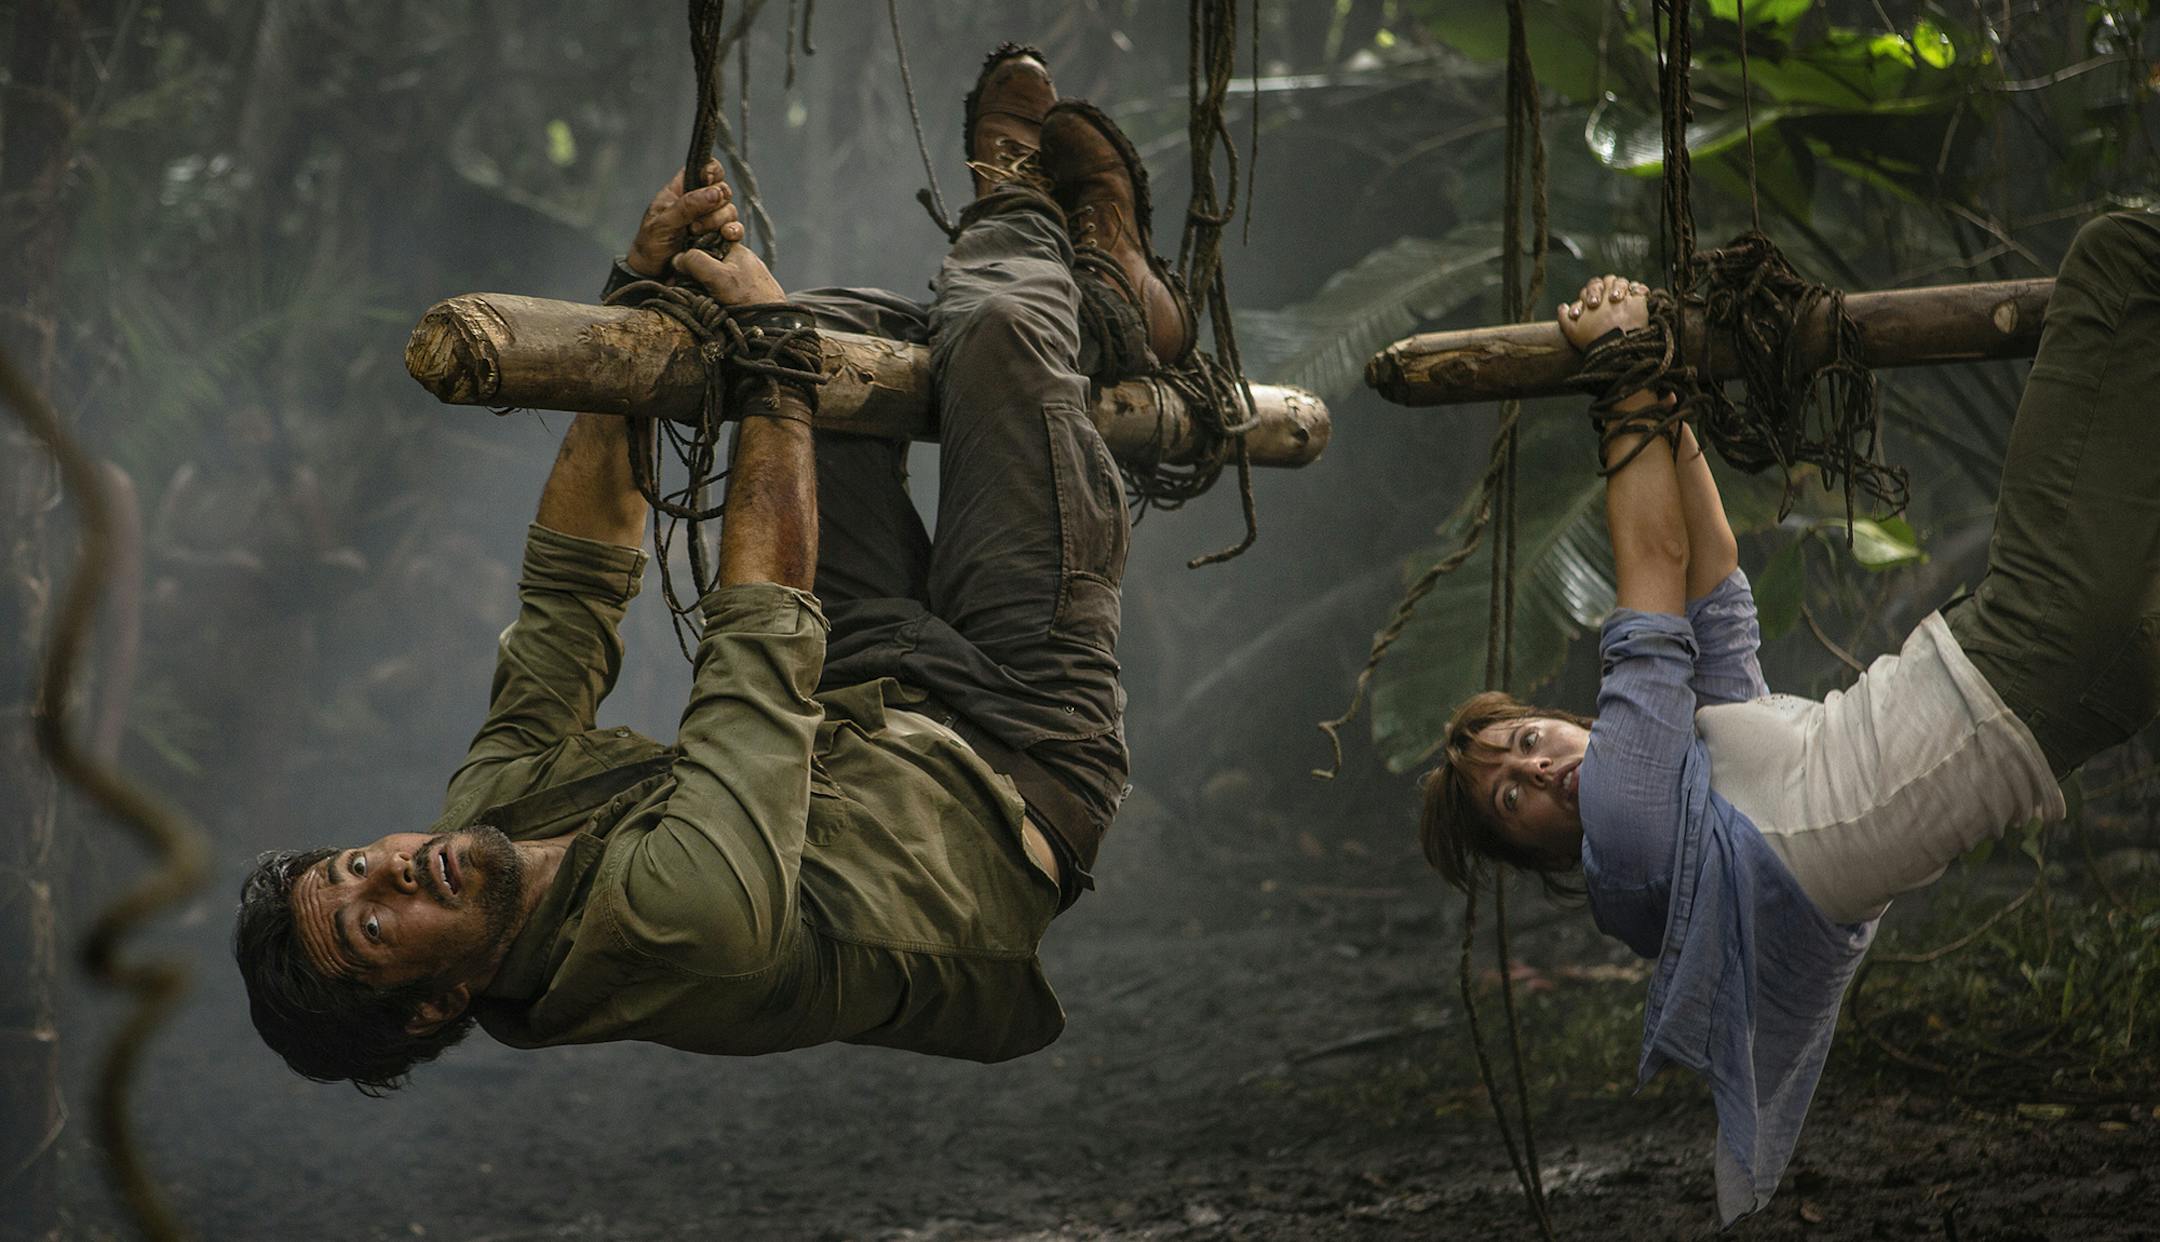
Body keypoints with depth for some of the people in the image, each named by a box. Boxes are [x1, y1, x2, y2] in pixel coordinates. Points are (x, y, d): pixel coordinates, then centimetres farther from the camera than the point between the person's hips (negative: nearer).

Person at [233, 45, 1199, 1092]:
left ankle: (1105, 308, 33)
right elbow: (766, 632, -39)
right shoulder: (677, 916, -44)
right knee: (998, 328, -8)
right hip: (1020, 764, -7)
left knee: (829, 324, 6)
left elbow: (570, 592, -12)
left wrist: (636, 295, -18)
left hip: (879, 724, 7)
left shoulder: (494, 813, -18)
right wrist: (771, 344, -29)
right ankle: (1021, 224, 32)